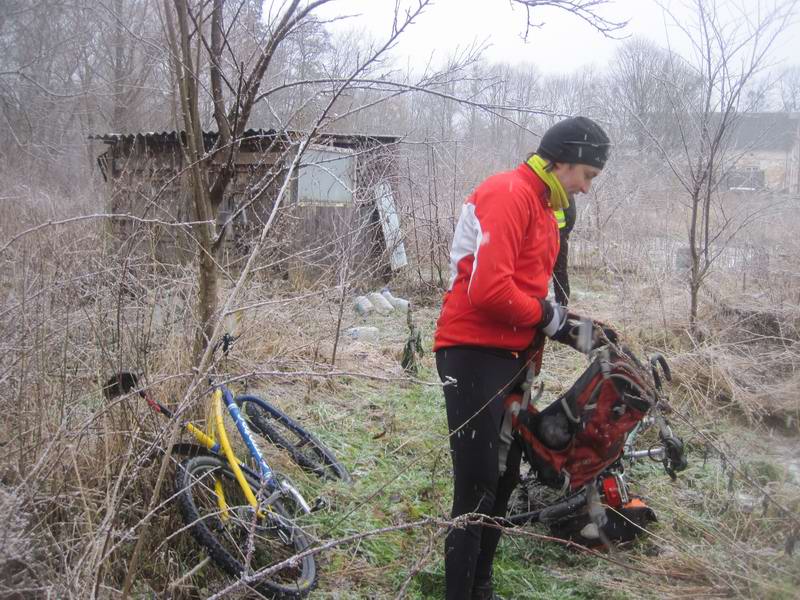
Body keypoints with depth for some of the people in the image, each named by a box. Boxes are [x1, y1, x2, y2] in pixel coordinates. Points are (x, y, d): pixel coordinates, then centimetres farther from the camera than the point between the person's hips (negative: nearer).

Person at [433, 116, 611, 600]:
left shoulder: (543, 206, 17)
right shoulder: (508, 194, -15)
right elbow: (489, 290, -26)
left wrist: (567, 326, 5)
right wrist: (547, 317, -11)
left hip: (510, 356, 10)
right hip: (475, 354, -10)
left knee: (504, 479, 16)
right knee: (477, 488, -6)